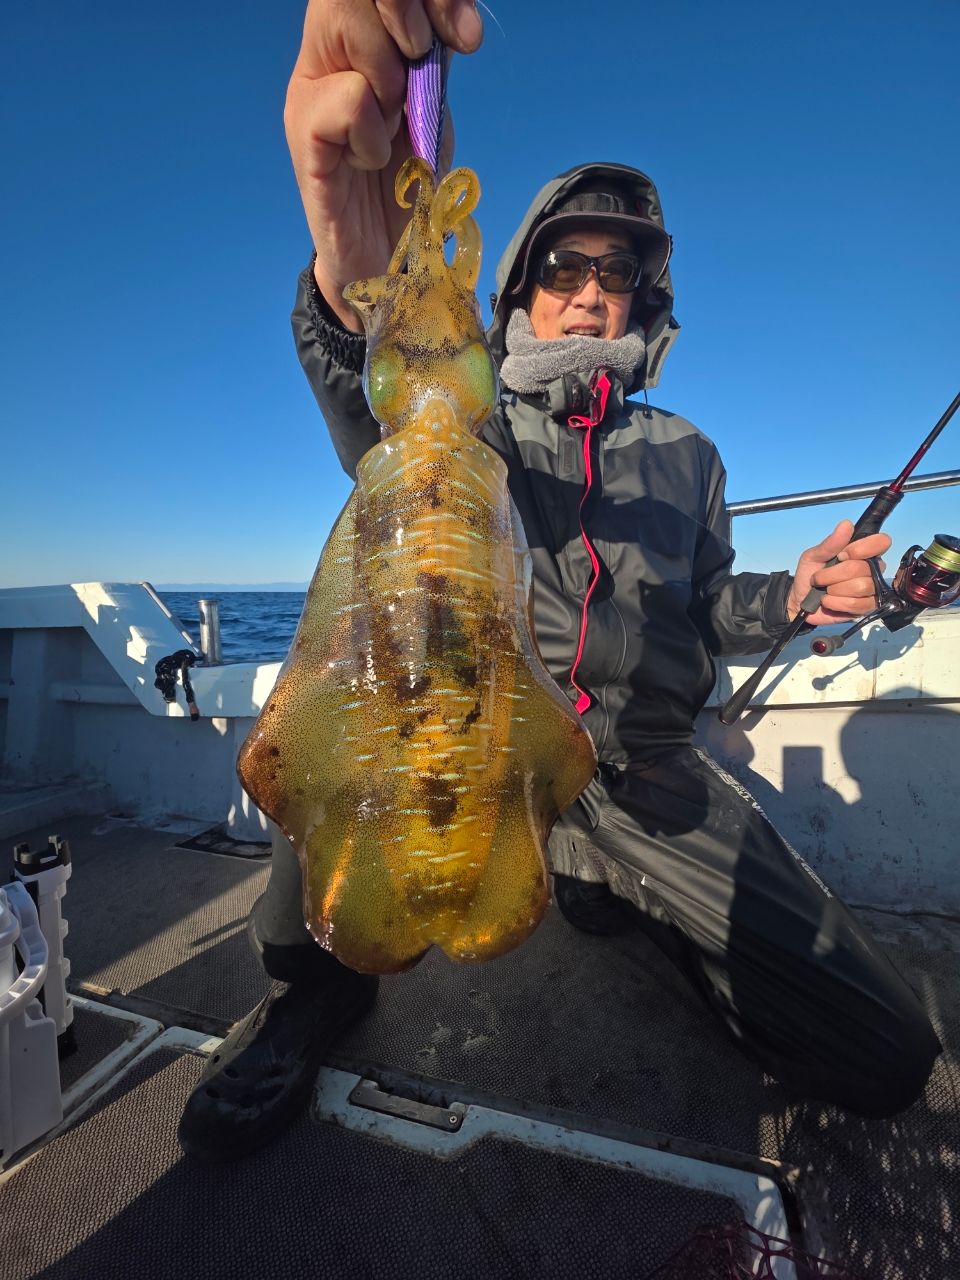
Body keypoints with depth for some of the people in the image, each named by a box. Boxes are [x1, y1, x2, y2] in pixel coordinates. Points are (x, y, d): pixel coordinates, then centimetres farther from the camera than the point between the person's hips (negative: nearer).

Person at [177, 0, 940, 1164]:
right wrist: (355, 269, -40)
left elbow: (703, 610, 17)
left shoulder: (684, 454, 15)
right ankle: (312, 973, -6)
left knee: (885, 1057, -2)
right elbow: (377, 424, -19)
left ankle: (617, 892, 19)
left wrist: (789, 595, -4)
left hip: (647, 781, 3)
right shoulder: (478, 425, 6)